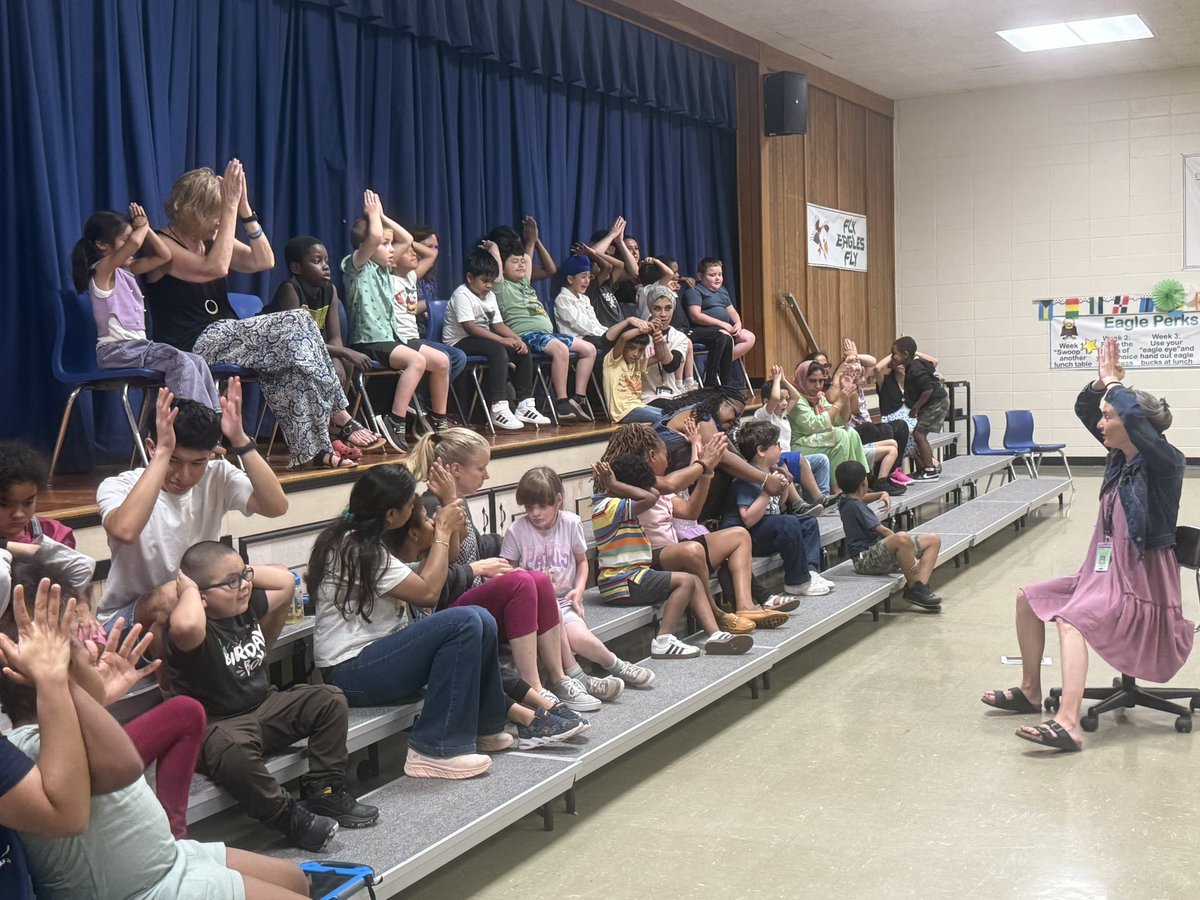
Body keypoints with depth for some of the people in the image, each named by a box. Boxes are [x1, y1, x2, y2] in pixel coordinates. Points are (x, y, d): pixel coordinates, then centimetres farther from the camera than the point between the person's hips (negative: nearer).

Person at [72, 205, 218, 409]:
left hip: (136, 346, 9)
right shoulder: (102, 269, -9)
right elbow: (136, 242, -25)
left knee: (197, 362, -5)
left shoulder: (126, 269, 17)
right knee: (179, 361, -27)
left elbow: (164, 256, 20)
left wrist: (146, 228, 10)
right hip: (116, 350, -9)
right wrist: (142, 226, -4)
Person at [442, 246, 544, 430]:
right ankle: (498, 409, -36)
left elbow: (498, 324, 10)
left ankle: (525, 406, -4)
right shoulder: (462, 295, -13)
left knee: (523, 351, -5)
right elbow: (470, 327, -24)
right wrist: (502, 339, -28)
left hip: (484, 339, 9)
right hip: (460, 343, -9)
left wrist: (516, 339, -10)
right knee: (498, 351, -34)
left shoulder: (490, 296, 14)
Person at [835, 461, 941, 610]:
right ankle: (913, 588, -25)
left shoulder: (848, 501, 15)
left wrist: (882, 495, 19)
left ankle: (920, 585, -13)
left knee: (934, 540, 7)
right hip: (865, 559, -11)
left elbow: (862, 498, 38)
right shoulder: (854, 506, -14)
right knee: (902, 538, -42)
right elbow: (882, 530, -16)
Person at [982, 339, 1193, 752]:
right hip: (1104, 571, 9)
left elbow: (1137, 417, -35)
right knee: (1028, 598, 12)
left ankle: (1068, 725, -42)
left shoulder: (1166, 463, -17)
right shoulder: (1121, 455, 6)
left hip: (1141, 582, -9)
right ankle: (1030, 691, 22)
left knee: (1071, 619, -31)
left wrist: (1114, 383, -19)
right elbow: (1084, 409, 14)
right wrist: (1101, 381, -5)